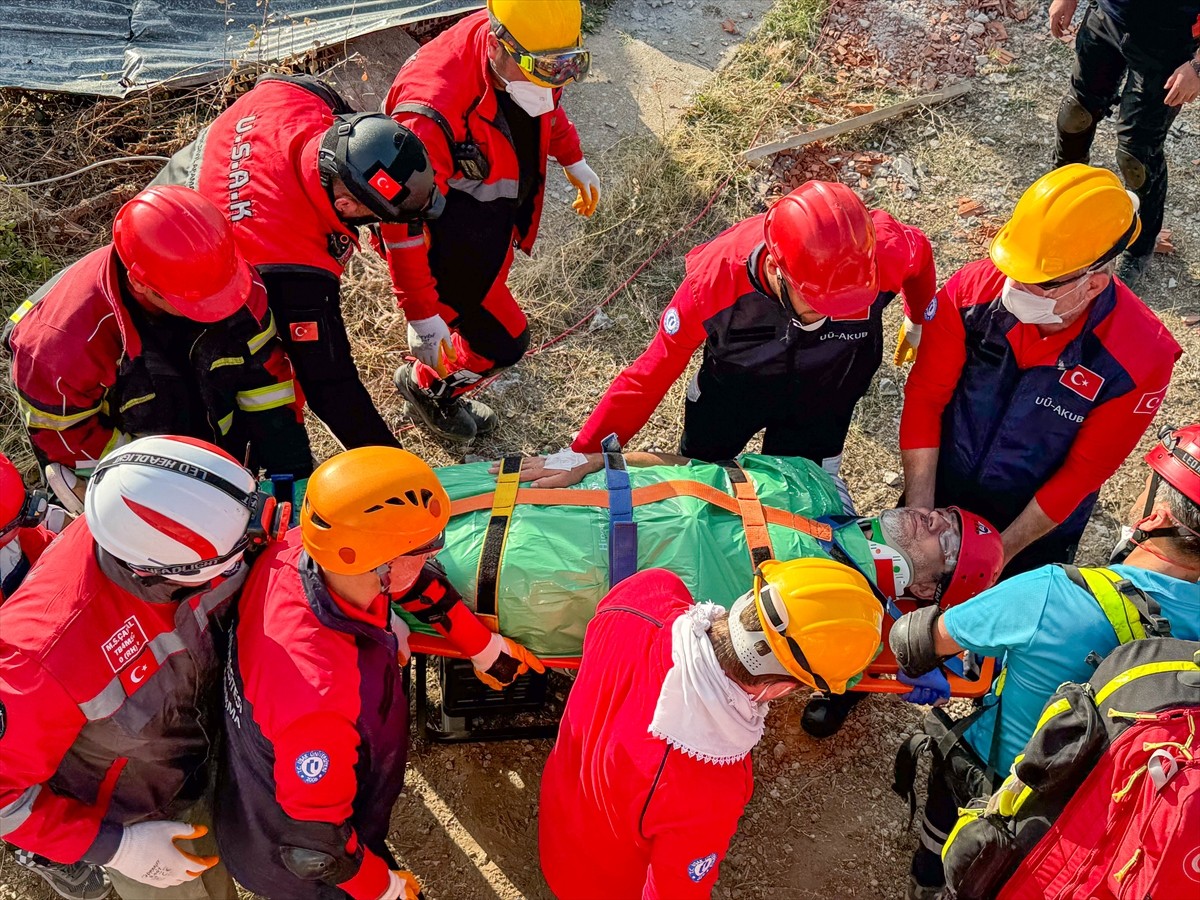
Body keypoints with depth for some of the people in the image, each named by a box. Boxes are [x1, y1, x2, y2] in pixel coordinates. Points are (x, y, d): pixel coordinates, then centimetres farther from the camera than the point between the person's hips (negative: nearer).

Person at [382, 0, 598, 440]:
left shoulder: (531, 51, -19)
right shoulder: (434, 111, -41)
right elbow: (404, 218, -34)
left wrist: (573, 160, 19)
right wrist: (421, 317, -30)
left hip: (497, 213, 7)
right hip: (449, 236, -7)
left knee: (485, 299, 30)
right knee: (504, 341, 1)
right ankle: (426, 384, 30)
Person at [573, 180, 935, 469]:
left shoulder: (879, 252, -38)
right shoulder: (713, 279, -40)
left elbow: (919, 251, -11)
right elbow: (650, 375, -29)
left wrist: (919, 323, 9)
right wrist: (584, 454, -31)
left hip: (821, 401, 1)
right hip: (732, 390, 0)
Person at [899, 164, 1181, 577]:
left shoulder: (1140, 357, -28)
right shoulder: (973, 288, -24)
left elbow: (1084, 472, -19)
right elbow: (925, 396, -15)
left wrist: (1001, 552, -16)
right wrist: (919, 511, -19)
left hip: (1038, 525, -2)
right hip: (942, 495, 2)